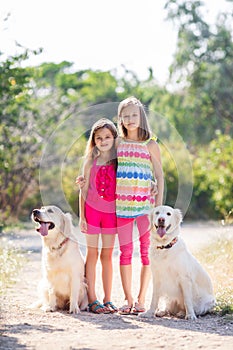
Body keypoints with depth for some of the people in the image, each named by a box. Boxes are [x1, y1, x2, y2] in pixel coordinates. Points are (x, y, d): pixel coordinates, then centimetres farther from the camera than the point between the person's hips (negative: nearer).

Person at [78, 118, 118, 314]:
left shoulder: (119, 161, 4)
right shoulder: (91, 161, 1)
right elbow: (84, 189, 1)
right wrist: (81, 216, -3)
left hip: (112, 212, 2)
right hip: (92, 209, -2)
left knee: (107, 255, 7)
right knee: (92, 254, 2)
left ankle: (108, 300, 12)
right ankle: (92, 300, 5)